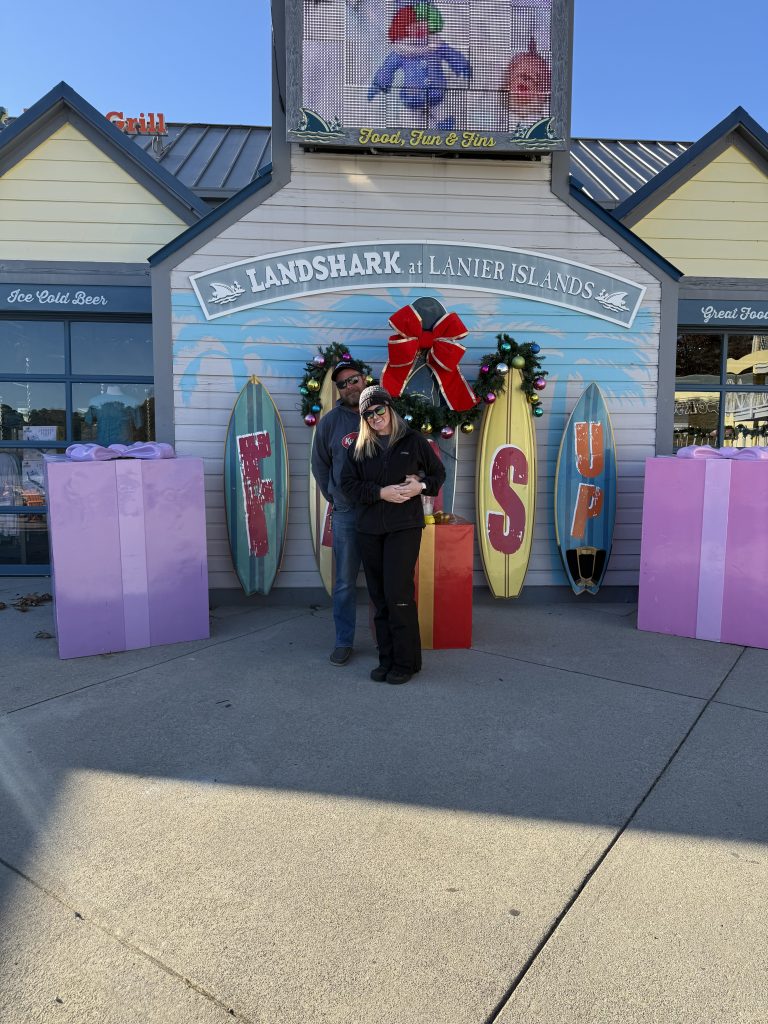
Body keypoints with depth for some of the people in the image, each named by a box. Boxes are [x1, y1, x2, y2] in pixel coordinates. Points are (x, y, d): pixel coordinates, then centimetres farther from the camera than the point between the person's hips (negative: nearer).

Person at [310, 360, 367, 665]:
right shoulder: (330, 422, 1)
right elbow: (320, 465, 12)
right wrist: (335, 498, 12)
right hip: (346, 514, 0)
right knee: (345, 582, 6)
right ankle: (343, 642, 18)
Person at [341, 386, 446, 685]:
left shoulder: (414, 441, 2)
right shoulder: (359, 447, 9)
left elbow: (438, 473, 11)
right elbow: (348, 482, 2)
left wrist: (421, 486, -10)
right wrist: (381, 492, -11)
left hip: (404, 526, -3)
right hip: (369, 528, 4)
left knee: (398, 593, -10)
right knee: (379, 596, 7)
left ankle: (405, 661, 3)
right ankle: (386, 659, 17)